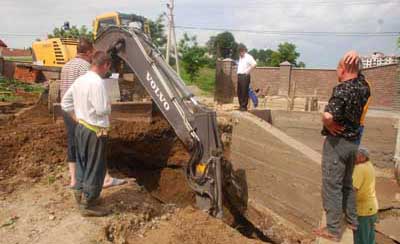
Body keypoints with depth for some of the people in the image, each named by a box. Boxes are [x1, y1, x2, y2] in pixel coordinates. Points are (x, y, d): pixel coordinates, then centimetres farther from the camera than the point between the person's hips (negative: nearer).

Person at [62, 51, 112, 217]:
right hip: (95, 131, -9)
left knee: (82, 164, 20)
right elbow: (102, 110, -26)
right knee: (95, 169, 2)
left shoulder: (80, 80, 7)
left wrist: (77, 117, 14)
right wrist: (109, 106, -5)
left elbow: (65, 102, 14)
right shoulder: (97, 82, -22)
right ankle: (87, 206, 10)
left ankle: (80, 196, 33)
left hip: (80, 127, 9)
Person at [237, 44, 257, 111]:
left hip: (245, 76, -8)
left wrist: (248, 71, -19)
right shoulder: (240, 57, 18)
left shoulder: (248, 57, -8)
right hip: (239, 76, 8)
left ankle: (244, 106, 1)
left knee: (244, 92, -5)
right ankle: (241, 105, 18)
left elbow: (254, 64, -22)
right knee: (239, 92, 9)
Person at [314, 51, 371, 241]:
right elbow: (358, 74, 26)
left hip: (337, 141, -8)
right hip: (353, 141, 8)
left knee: (332, 186, 1)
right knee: (347, 183, 22)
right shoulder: (363, 86, 2)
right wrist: (354, 58, 8)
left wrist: (328, 126, -15)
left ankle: (333, 230, 10)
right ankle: (352, 220, 35)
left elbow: (328, 116, -36)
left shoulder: (342, 89, -22)